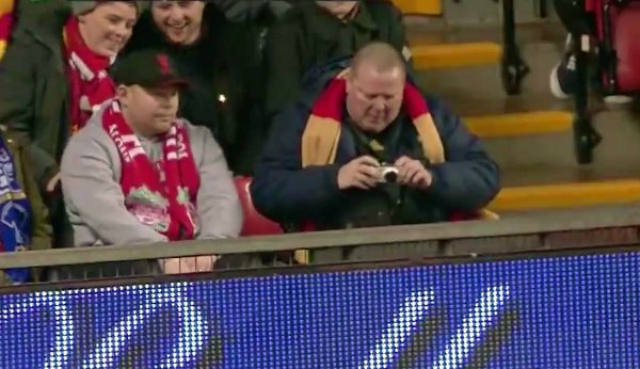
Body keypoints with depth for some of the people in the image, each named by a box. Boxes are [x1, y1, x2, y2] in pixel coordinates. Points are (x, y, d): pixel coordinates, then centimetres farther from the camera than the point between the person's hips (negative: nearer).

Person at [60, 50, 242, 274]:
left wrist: (211, 248, -22)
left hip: (194, 260, 3)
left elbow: (221, 198, 0)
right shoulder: (90, 148, -1)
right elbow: (106, 215, -16)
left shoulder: (198, 141, 14)